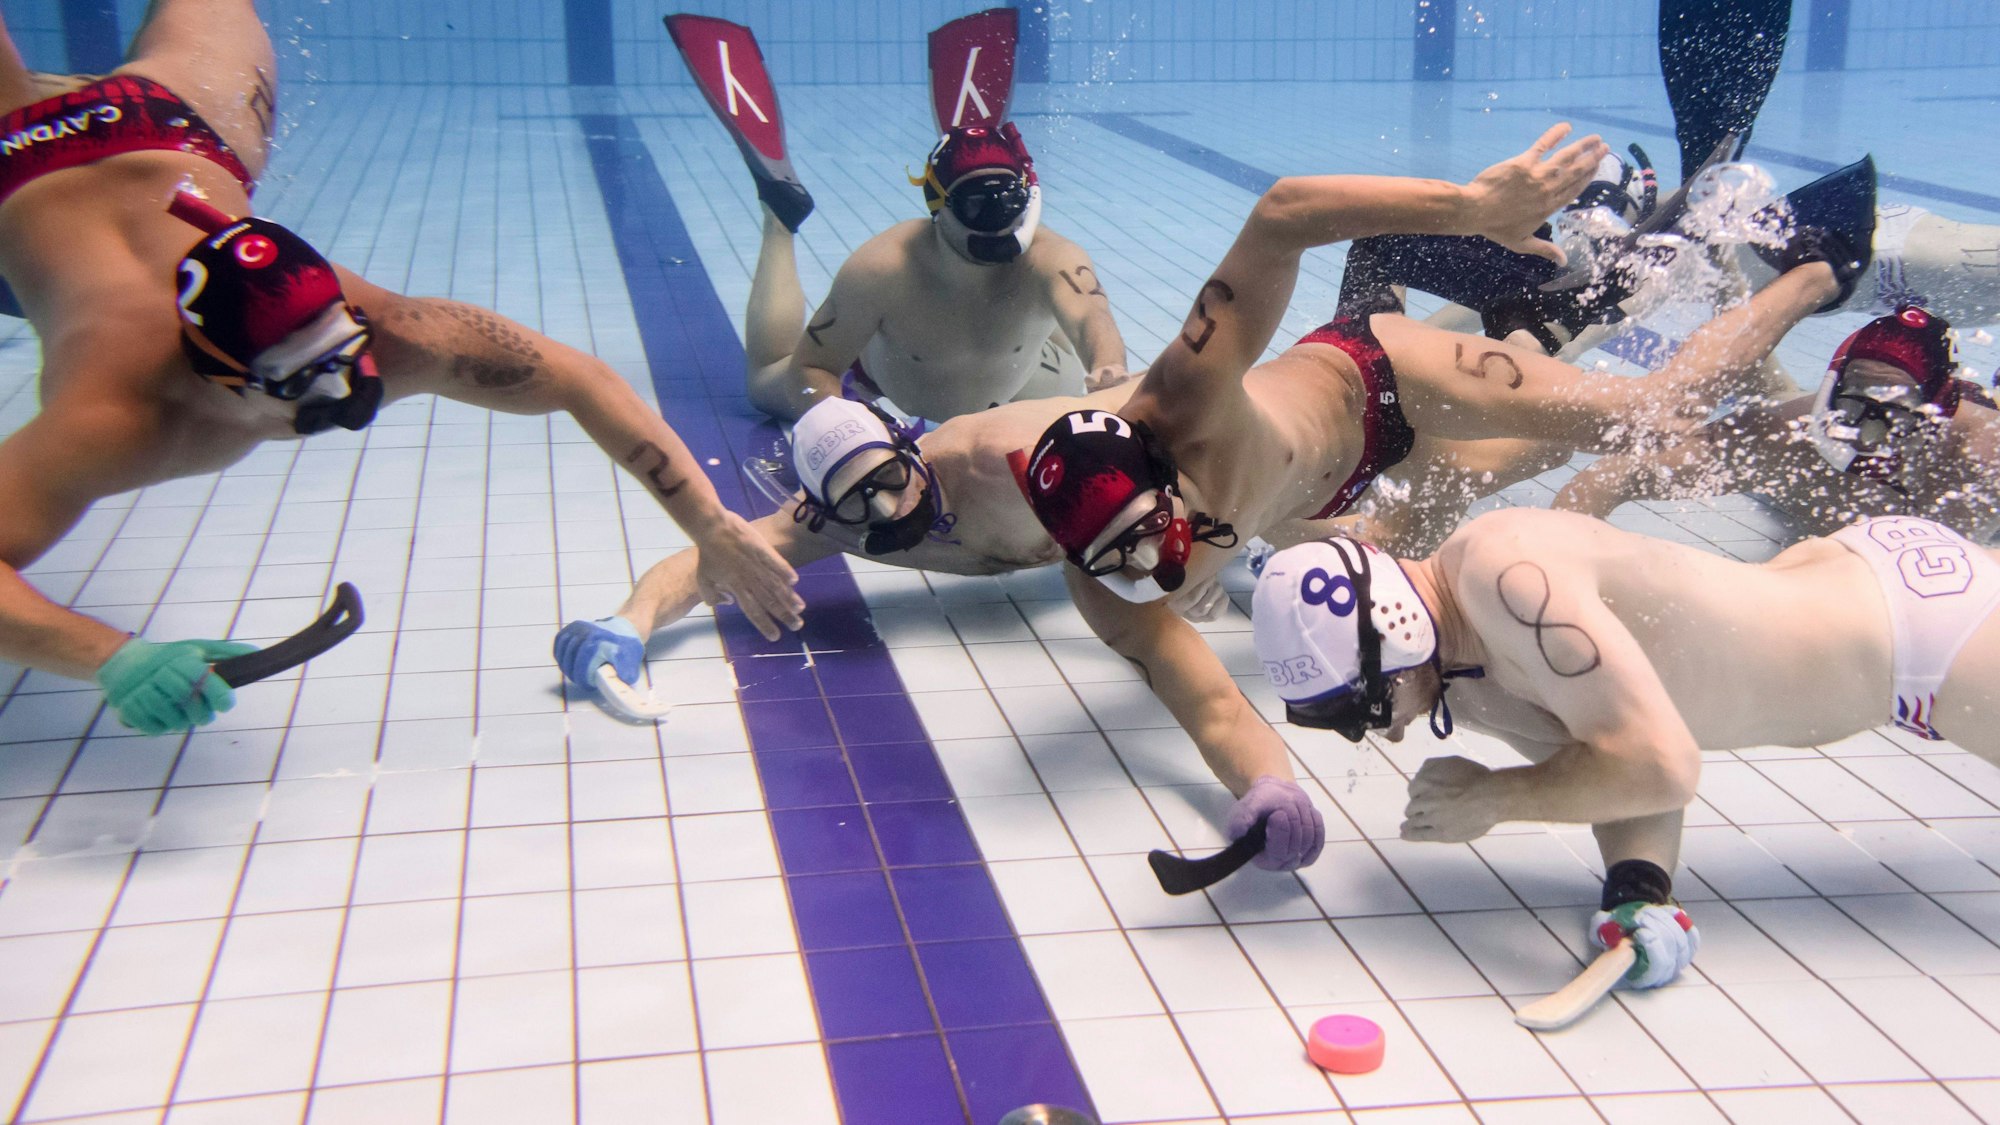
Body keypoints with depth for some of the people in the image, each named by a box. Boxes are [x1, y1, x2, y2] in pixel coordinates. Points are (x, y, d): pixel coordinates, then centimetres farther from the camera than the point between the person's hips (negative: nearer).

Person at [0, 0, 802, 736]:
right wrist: (114, 659, -72)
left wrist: (712, 526, -48)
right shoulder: (114, 416, -50)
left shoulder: (370, 327, -42)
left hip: (171, 142, 2)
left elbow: (584, 381, -39)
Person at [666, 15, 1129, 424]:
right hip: (886, 376, -1)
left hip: (1017, 381, 1)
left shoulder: (1050, 258, -43)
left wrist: (1109, 372, -87)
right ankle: (780, 215, 25)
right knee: (768, 384, 19)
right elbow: (809, 366, -33)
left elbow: (1090, 318, -64)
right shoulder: (881, 269, -41)